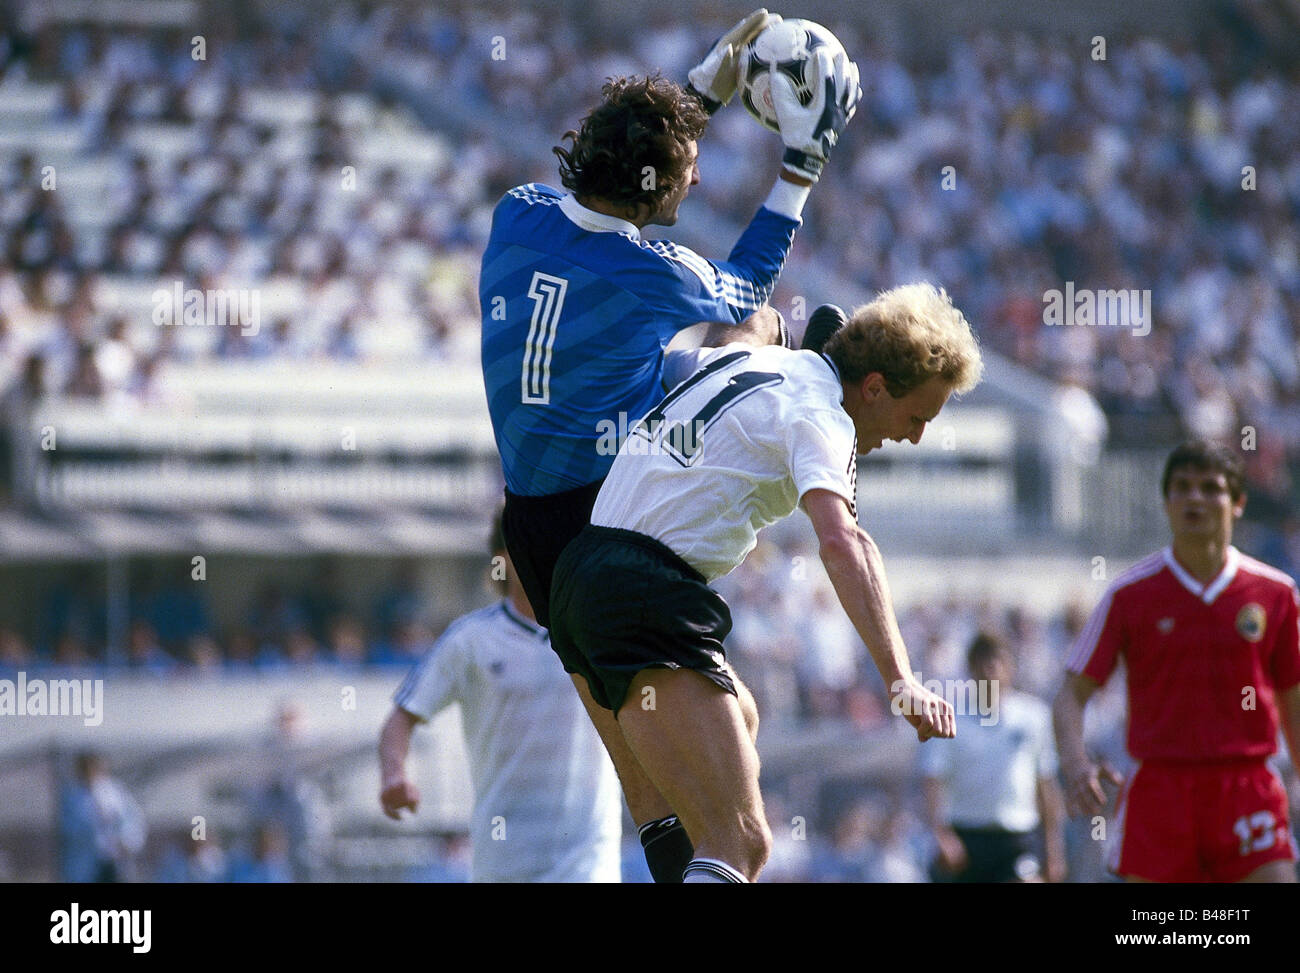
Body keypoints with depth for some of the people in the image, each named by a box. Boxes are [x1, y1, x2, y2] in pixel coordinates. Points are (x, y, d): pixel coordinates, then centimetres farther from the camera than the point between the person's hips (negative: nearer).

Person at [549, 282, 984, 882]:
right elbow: (840, 542, -27)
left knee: (738, 721, 35)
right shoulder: (816, 414, -10)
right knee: (742, 844, -19)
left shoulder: (739, 358, 17)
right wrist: (899, 679, -35)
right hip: (651, 604, -10)